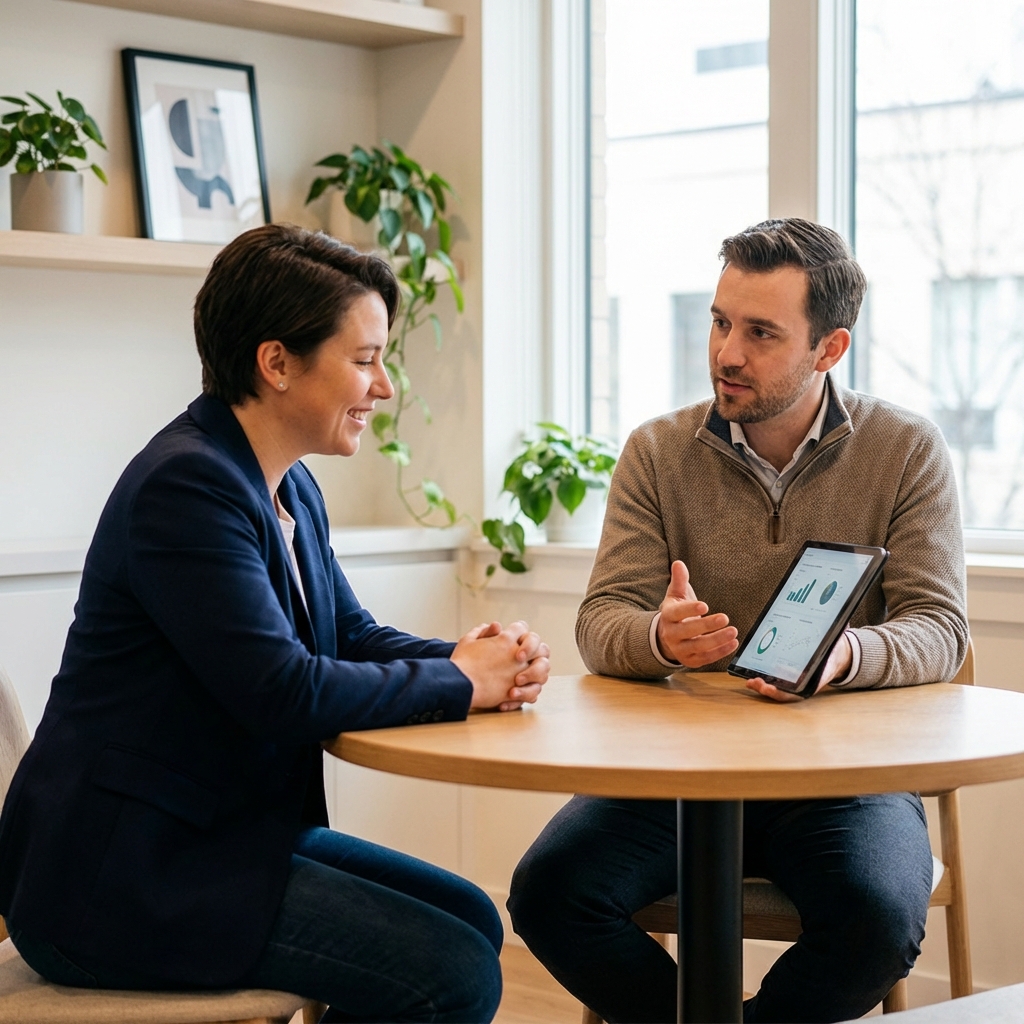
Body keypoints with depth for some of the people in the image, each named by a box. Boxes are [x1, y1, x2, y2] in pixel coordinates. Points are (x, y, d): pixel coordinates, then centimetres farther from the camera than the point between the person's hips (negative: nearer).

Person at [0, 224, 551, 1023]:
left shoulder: (291, 489, 11)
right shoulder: (187, 485, -21)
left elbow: (353, 637, 14)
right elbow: (283, 693, -26)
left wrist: (478, 660, -6)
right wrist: (458, 682, -14)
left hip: (224, 833, 10)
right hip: (123, 876, -10)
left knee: (472, 922, 8)